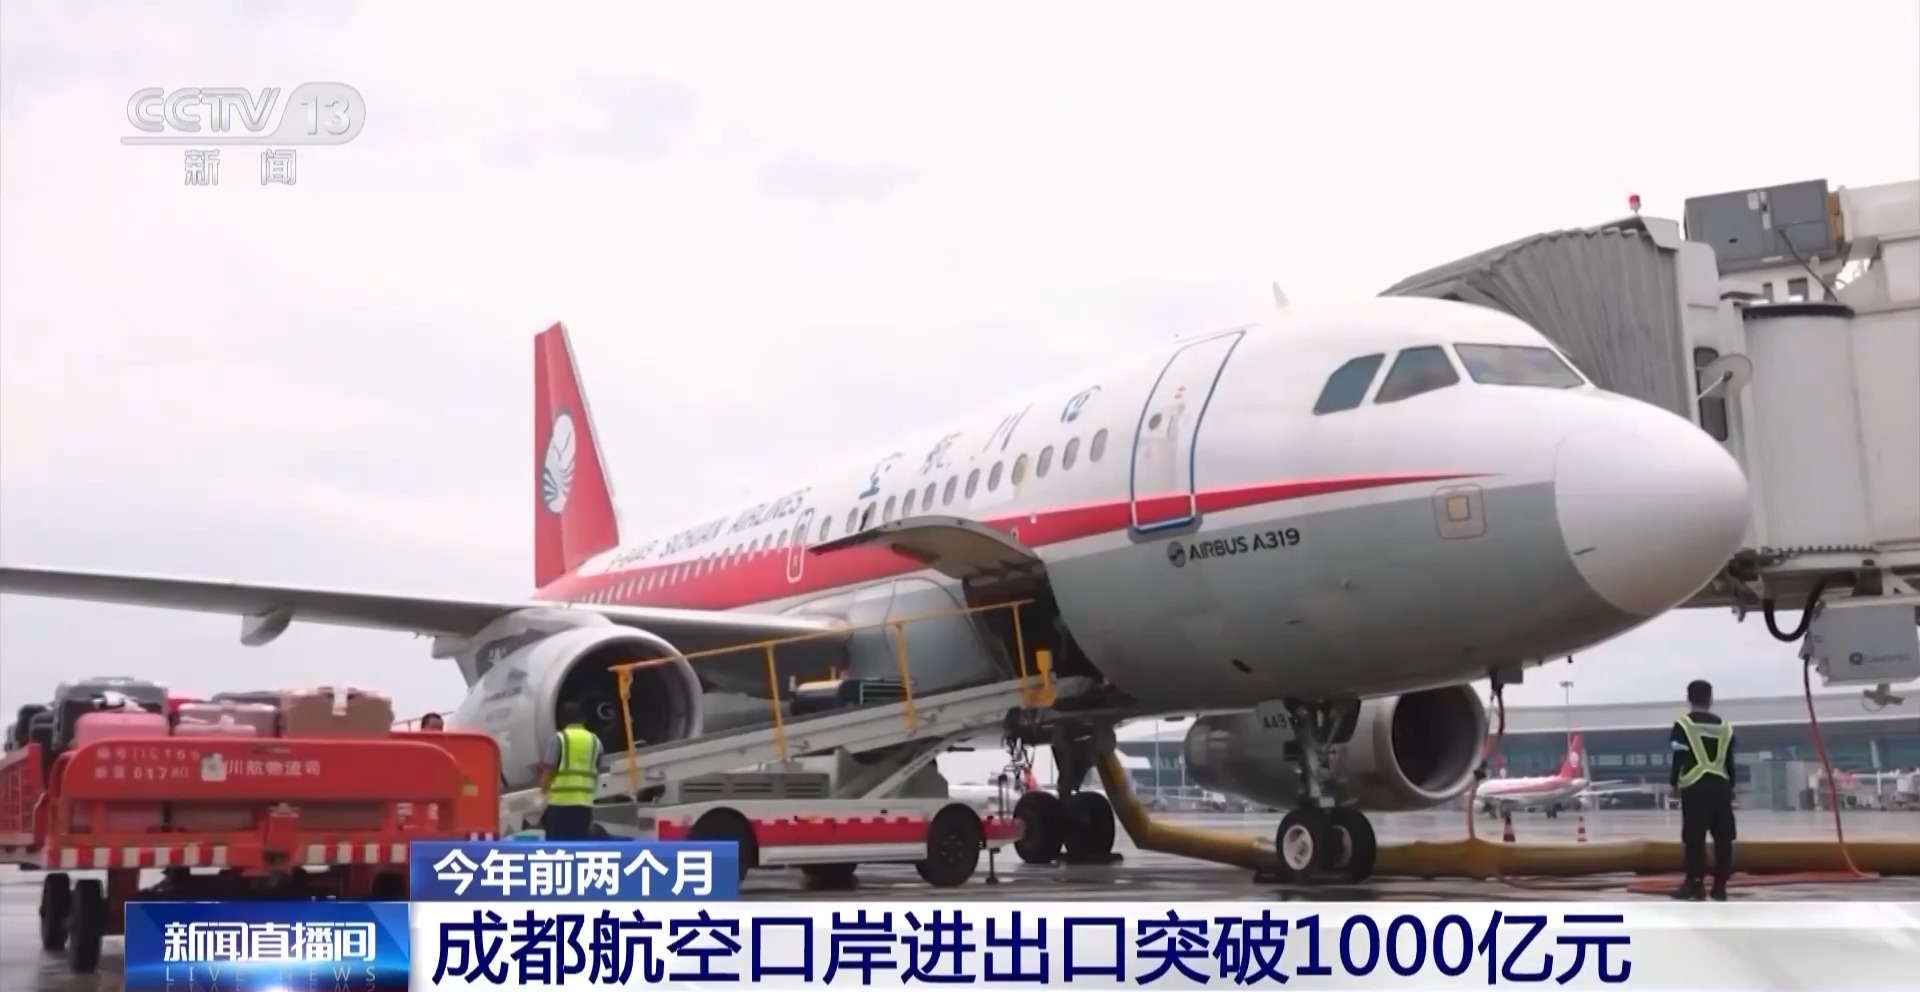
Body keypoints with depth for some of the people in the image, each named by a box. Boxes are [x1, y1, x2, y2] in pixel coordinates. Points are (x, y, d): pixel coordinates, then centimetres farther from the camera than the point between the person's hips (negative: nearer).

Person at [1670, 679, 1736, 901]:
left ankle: (1695, 883, -7)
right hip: (1720, 785, 4)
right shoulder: (1724, 725, 12)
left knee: (1694, 837, -3)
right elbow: (1729, 760, 15)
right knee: (1723, 837, 6)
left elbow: (1679, 757, -5)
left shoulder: (1683, 724, -1)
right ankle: (1719, 886, 7)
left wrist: (1673, 781, 6)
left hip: (1694, 786, -4)